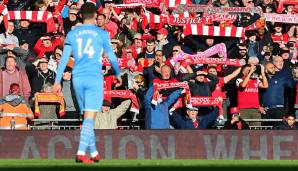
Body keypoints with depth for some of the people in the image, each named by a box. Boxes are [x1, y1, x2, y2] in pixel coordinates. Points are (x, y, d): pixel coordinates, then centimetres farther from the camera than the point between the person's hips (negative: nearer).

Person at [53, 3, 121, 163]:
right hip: (95, 78, -3)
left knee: (86, 116, 15)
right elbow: (111, 56, 10)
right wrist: (118, 74, 26)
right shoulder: (102, 33, 2)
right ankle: (81, 153, -22)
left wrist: (57, 81, 4)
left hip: (78, 78, 3)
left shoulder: (72, 34, 8)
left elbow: (64, 58, 3)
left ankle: (94, 153, 21)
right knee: (89, 118, -8)